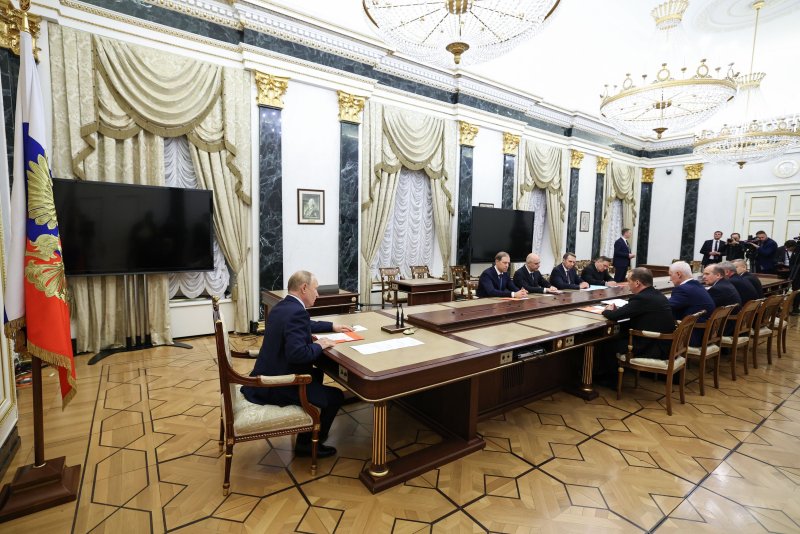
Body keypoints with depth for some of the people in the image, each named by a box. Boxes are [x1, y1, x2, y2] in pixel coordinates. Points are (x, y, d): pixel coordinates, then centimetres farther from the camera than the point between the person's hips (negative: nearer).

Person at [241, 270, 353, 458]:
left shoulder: (282, 306, 8)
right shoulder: (297, 312, -24)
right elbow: (297, 353, -35)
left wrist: (332, 326, 22)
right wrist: (319, 345, -17)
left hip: (269, 377, 10)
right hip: (277, 387, -10)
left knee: (316, 374, 28)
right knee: (335, 396, -1)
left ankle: (308, 430, 38)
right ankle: (308, 443, 17)